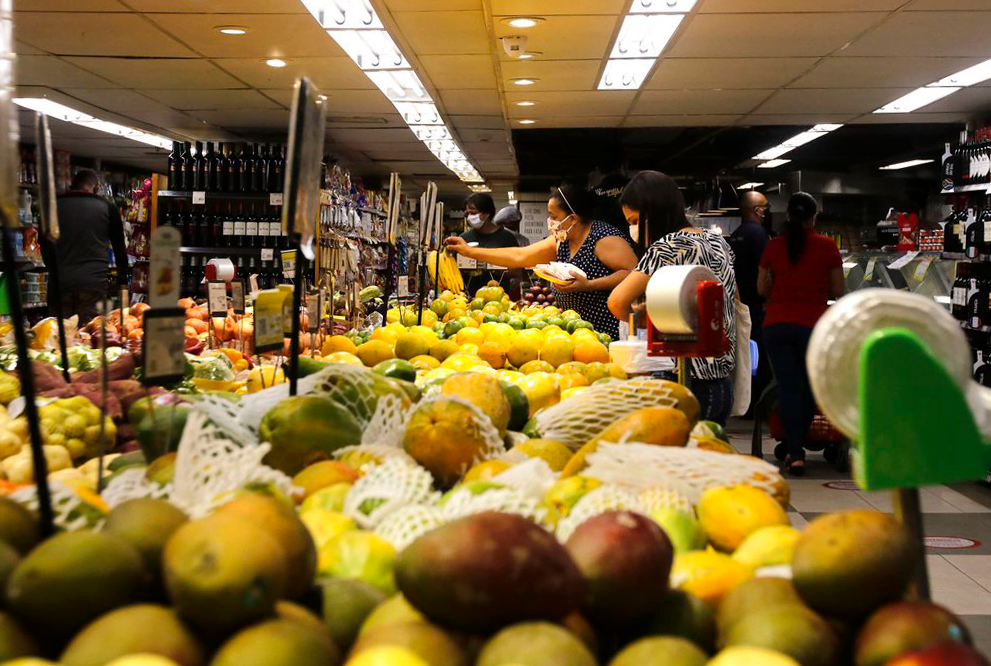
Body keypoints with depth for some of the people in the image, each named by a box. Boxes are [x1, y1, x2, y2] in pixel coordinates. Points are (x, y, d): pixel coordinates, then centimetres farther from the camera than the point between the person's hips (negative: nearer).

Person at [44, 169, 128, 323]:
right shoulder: (107, 208, 5)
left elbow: (45, 247, 18)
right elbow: (120, 248, 12)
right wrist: (123, 281, 22)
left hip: (59, 281, 2)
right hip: (93, 282, -2)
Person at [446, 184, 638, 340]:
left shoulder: (605, 239, -13)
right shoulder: (560, 241, 13)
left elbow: (633, 273, -21)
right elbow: (519, 256, 15)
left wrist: (588, 285, -26)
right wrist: (469, 251, 14)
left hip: (610, 334, -8)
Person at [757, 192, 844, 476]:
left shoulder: (773, 246, 3)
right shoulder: (827, 246, -1)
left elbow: (762, 289, 7)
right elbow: (838, 290, 2)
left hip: (776, 324, 1)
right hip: (812, 324, -1)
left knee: (788, 387, 4)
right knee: (809, 387, 15)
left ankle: (795, 453, -1)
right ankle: (798, 447, 25)